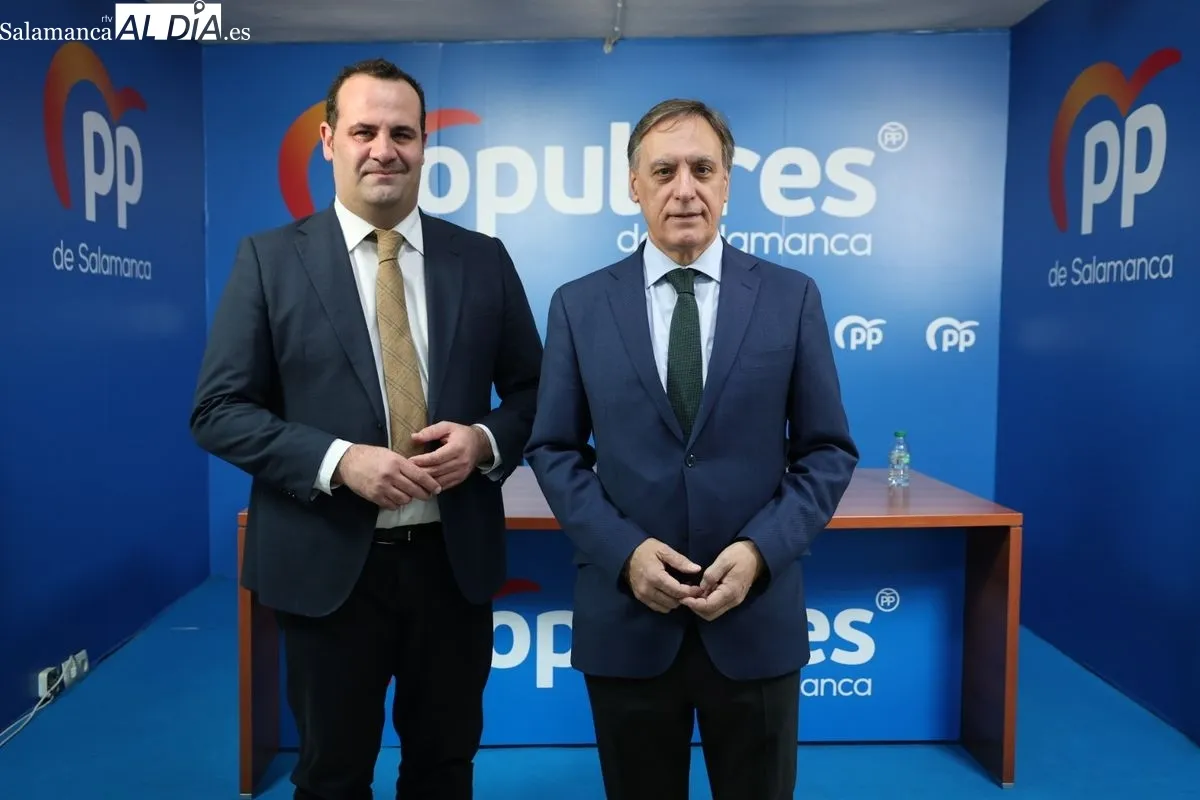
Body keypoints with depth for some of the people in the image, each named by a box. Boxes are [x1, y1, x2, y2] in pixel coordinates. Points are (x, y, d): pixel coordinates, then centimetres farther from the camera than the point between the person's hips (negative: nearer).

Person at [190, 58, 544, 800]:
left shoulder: (484, 259, 2)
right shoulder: (269, 258, -3)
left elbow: (531, 392, 6)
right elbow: (219, 411, -5)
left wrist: (485, 440, -15)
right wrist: (339, 461, -19)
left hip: (454, 559, 2)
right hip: (328, 564, -1)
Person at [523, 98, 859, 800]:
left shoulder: (791, 297, 0)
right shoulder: (579, 304, 1)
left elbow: (829, 451, 1)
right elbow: (554, 450, 2)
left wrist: (761, 550, -13)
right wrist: (624, 550, -12)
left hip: (757, 616, 0)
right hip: (625, 617, 1)